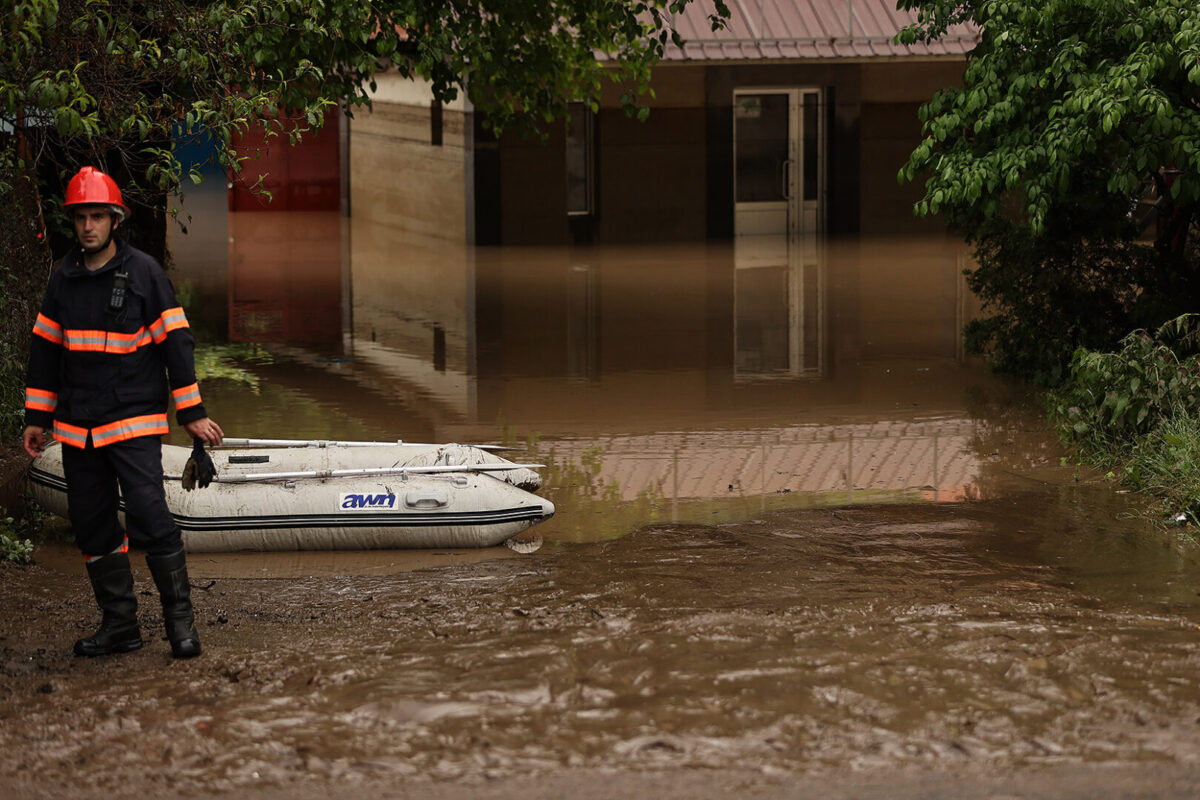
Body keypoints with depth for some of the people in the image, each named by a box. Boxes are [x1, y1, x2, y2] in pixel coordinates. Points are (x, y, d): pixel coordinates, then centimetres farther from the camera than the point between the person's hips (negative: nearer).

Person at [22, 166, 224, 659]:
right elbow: (45, 348, 16)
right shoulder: (63, 277, 9)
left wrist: (192, 413, -6)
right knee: (92, 526, 6)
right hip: (76, 428, 5)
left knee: (150, 517, -14)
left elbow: (175, 342, -3)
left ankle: (180, 619, -4)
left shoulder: (144, 272, -3)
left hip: (134, 422, -5)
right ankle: (118, 625, 14)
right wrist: (37, 418, 14)